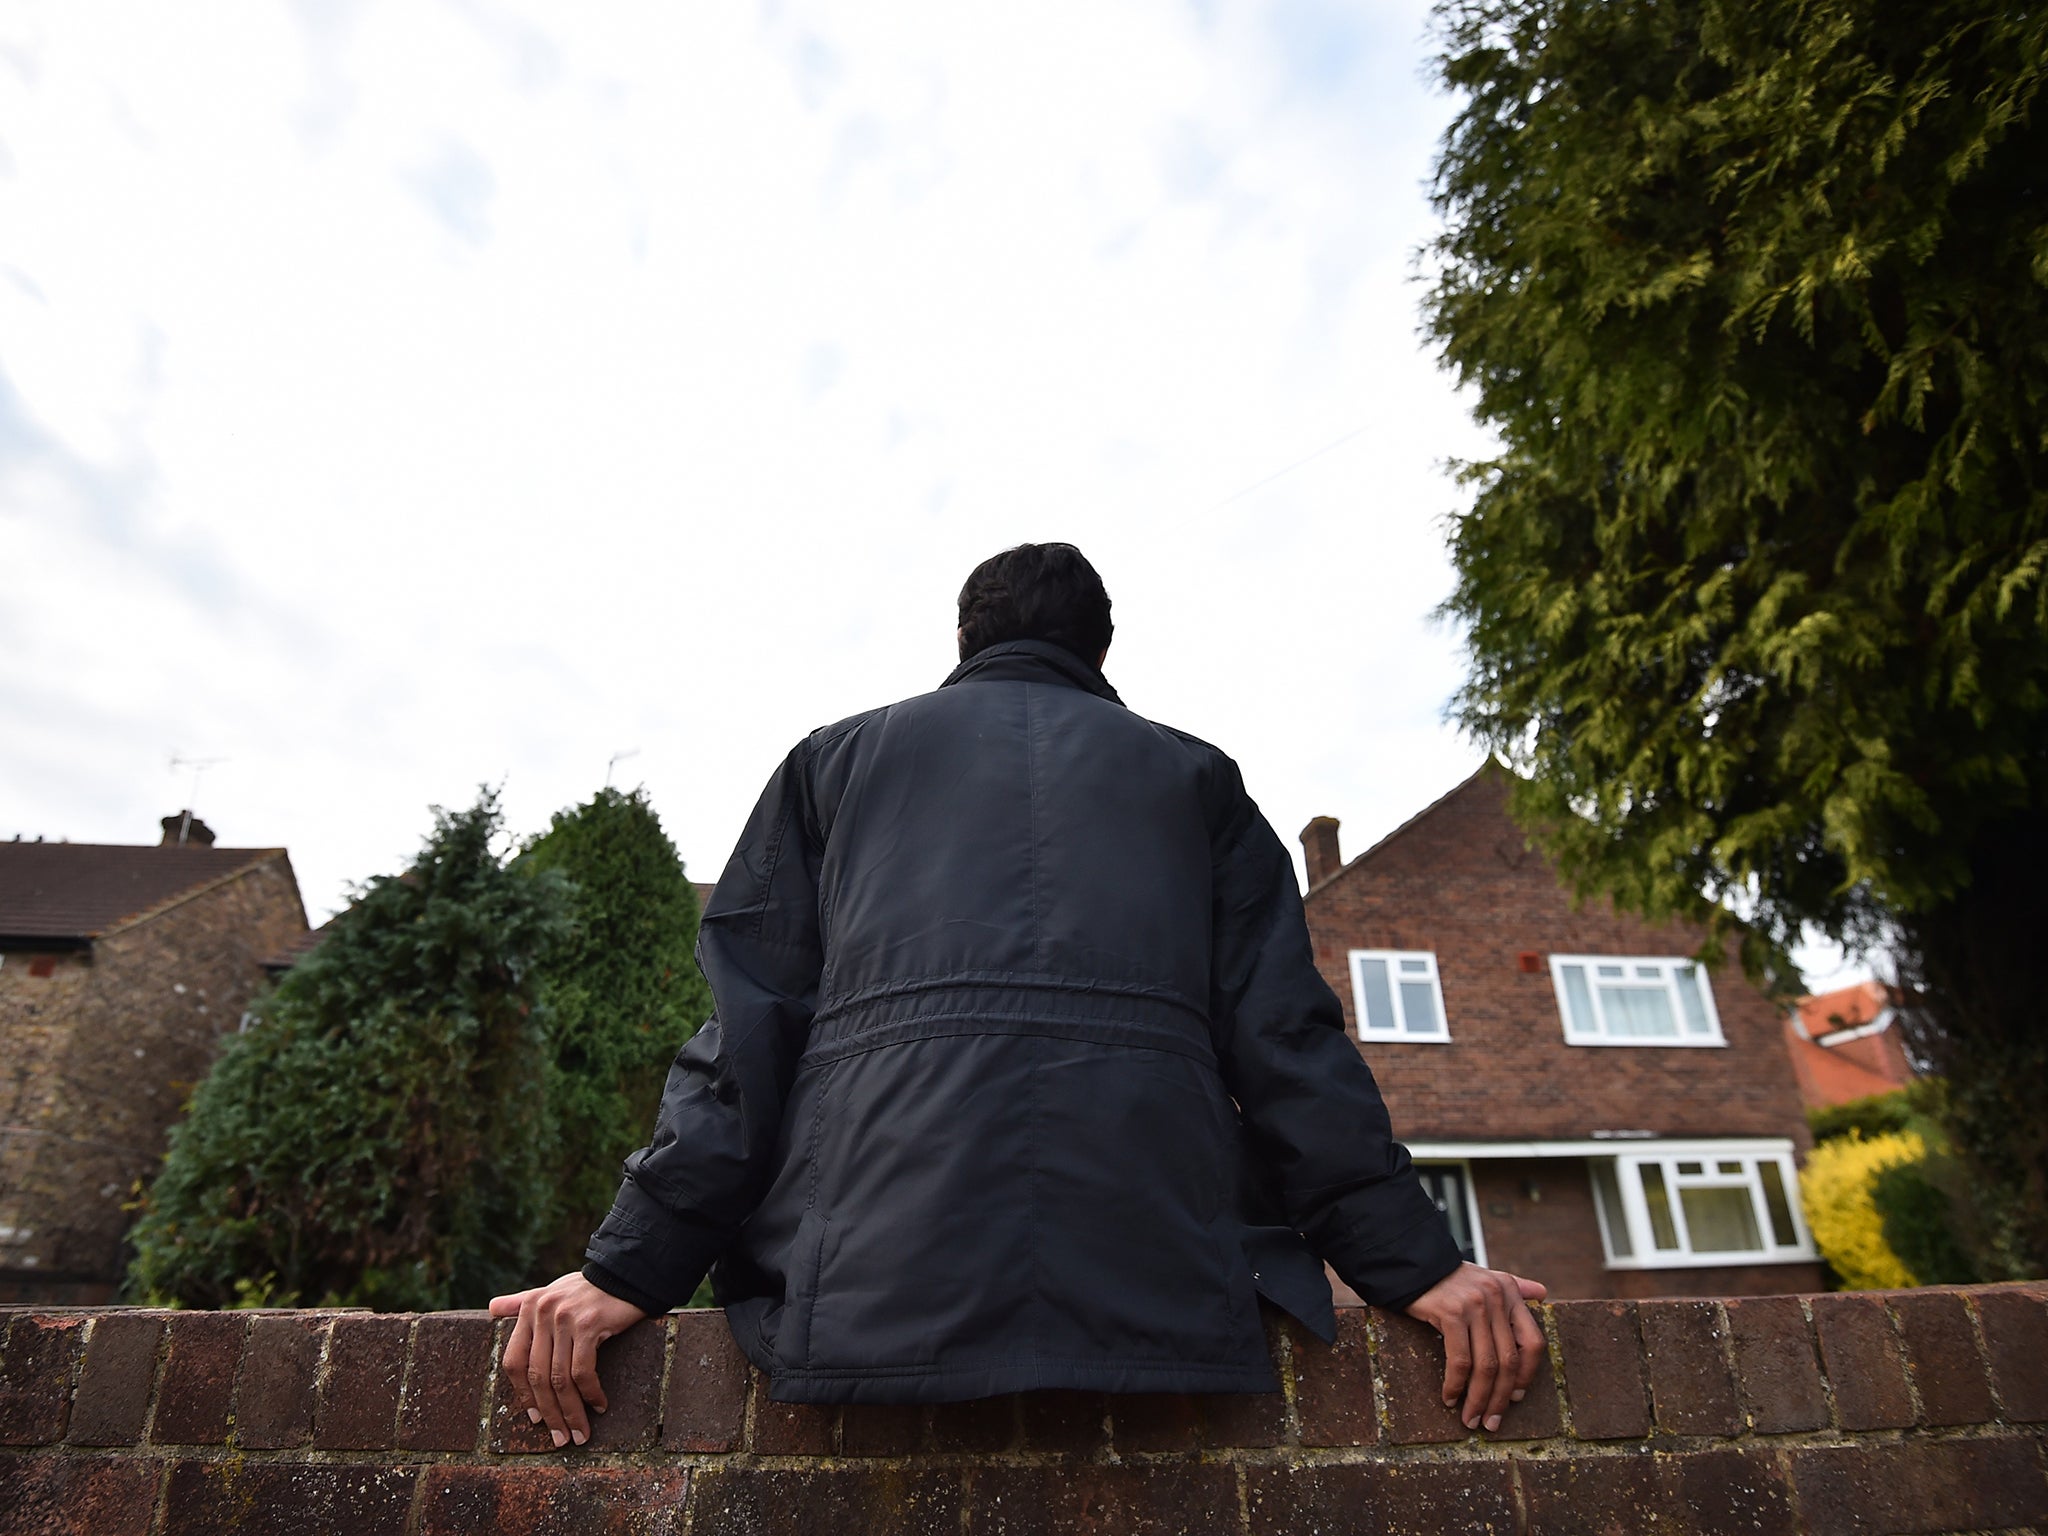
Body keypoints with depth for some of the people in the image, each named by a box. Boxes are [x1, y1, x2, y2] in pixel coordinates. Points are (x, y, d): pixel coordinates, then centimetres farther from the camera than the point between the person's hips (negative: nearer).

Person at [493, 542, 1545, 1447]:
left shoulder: (835, 758, 20)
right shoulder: (1193, 775, 20)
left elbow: (747, 1022, 9)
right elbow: (1284, 1032, 9)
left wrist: (633, 1266, 8)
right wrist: (1410, 1262, 8)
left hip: (874, 1294, 1)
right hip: (1159, 1290, 0)